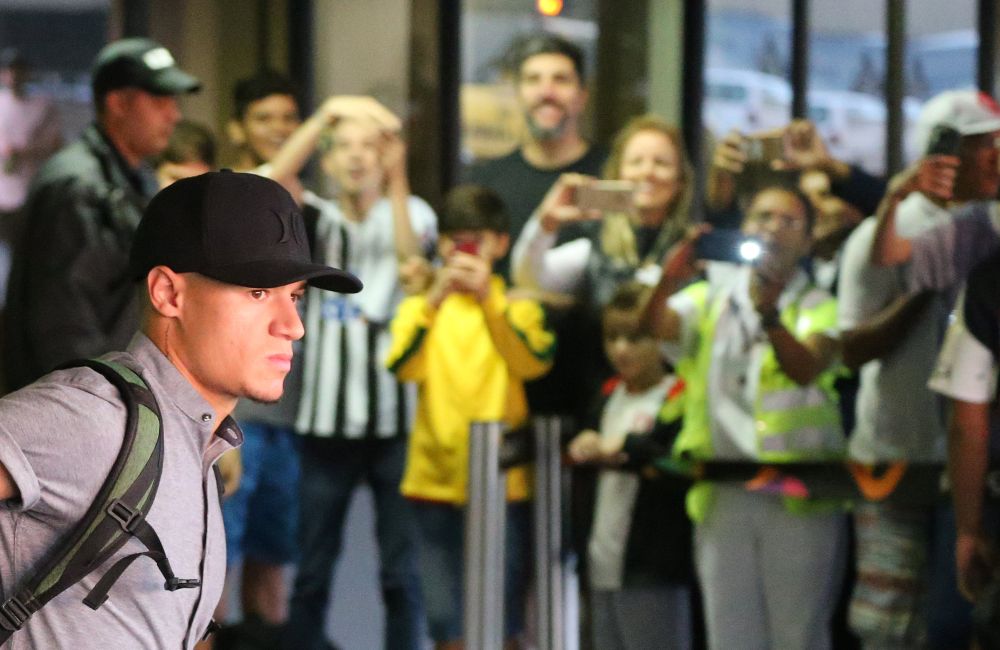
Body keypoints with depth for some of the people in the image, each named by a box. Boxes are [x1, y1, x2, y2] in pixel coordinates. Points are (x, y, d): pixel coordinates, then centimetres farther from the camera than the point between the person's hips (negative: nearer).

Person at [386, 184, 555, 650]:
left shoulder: (518, 307, 7)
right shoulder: (419, 308, 10)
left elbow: (533, 362, -15)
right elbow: (403, 366, -11)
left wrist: (488, 298, -26)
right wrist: (435, 300, -24)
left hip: (504, 483, -1)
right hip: (437, 483, 1)